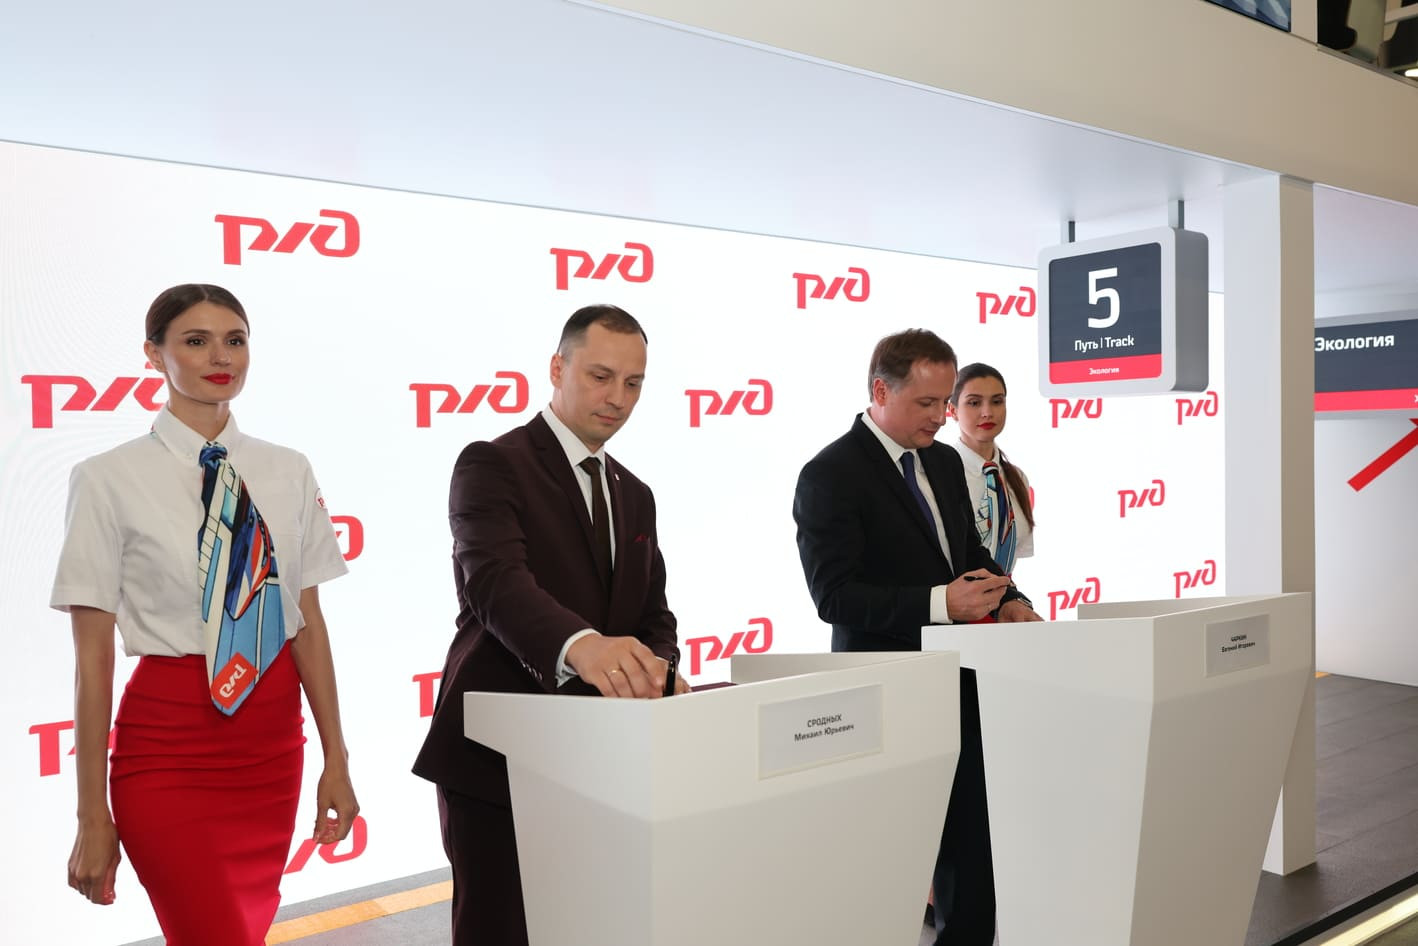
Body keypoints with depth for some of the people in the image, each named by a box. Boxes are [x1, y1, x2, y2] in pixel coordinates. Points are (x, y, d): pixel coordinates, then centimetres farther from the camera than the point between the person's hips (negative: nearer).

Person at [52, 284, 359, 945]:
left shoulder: (288, 472, 3)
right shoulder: (110, 480, -7)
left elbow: (309, 624, 5)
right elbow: (92, 657, -6)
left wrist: (335, 760, 4)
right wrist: (93, 817, -5)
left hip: (271, 740, 4)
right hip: (168, 743, -4)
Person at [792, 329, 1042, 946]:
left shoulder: (945, 462, 11)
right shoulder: (829, 475, -13)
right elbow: (834, 595, -19)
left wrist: (1009, 598, 0)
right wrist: (940, 603, -27)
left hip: (960, 680, 7)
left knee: (973, 838, 13)